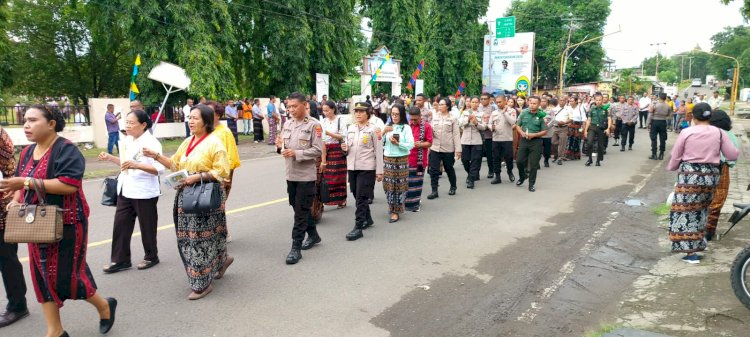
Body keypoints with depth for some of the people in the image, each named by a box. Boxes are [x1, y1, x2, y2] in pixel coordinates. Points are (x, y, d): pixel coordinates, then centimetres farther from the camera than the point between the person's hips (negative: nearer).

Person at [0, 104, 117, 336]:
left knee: (66, 276, -2)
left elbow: (70, 185, -27)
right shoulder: (27, 152, 10)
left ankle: (104, 306, 24)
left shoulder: (66, 149, -16)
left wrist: (27, 182, -27)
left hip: (66, 224, -8)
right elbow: (22, 184, 20)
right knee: (42, 275, 11)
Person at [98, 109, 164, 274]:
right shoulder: (128, 140, 8)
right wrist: (110, 158, 7)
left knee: (147, 227, 7)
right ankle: (120, 260, 20)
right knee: (120, 225, 9)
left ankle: (151, 257, 25)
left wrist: (137, 165, -38)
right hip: (125, 190, 8)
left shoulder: (151, 142, -17)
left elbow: (160, 169, -26)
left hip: (144, 192, -8)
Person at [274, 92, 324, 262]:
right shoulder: (287, 124, 10)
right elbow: (284, 147, 15)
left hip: (306, 174, -7)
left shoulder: (314, 125, -10)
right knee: (297, 207, 17)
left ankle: (296, 247, 3)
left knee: (301, 211, -3)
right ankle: (313, 235, 36)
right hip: (291, 173, 7)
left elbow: (317, 150, -15)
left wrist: (296, 153, -23)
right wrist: (280, 146, -8)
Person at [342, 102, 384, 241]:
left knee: (362, 197, -7)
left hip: (367, 168, -6)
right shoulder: (350, 128, 10)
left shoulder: (374, 129, -6)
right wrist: (345, 148, -6)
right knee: (357, 196, 14)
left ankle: (358, 227, -3)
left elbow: (378, 151, -7)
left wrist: (379, 171, -10)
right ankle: (368, 219, 33)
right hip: (352, 167, 6)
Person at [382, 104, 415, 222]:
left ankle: (396, 211, 7)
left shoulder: (406, 128, -2)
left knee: (399, 186, 0)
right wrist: (384, 132, -10)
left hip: (401, 160, -3)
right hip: (387, 160, 4)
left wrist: (398, 143, -17)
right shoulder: (387, 127, 9)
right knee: (389, 185, 6)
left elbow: (411, 145, -8)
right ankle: (391, 207, 22)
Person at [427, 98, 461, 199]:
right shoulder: (434, 117, 7)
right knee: (433, 170, -2)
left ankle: (453, 187, 32)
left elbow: (456, 134, -4)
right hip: (435, 148, 3)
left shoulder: (453, 118, -2)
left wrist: (458, 149, -8)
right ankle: (434, 191, 5)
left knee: (449, 169, 12)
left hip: (448, 149, -3)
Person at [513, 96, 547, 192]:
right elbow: (517, 125, 9)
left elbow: (544, 131, -4)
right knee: (520, 161, 6)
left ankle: (531, 184, 14)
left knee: (534, 165, 2)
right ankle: (522, 177, 35)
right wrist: (522, 132, -10)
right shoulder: (524, 113, 2)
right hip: (524, 140, 3)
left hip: (536, 141, -2)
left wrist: (533, 135, -17)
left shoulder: (541, 116, -6)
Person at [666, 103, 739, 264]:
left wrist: (670, 167, 20)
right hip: (711, 175, 4)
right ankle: (697, 244, 30)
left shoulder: (686, 132, -6)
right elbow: (733, 155, 3)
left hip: (689, 175, -4)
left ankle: (690, 251, -1)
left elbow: (675, 156, 1)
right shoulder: (719, 133, 1)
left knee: (686, 211, 1)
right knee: (700, 210, 20)